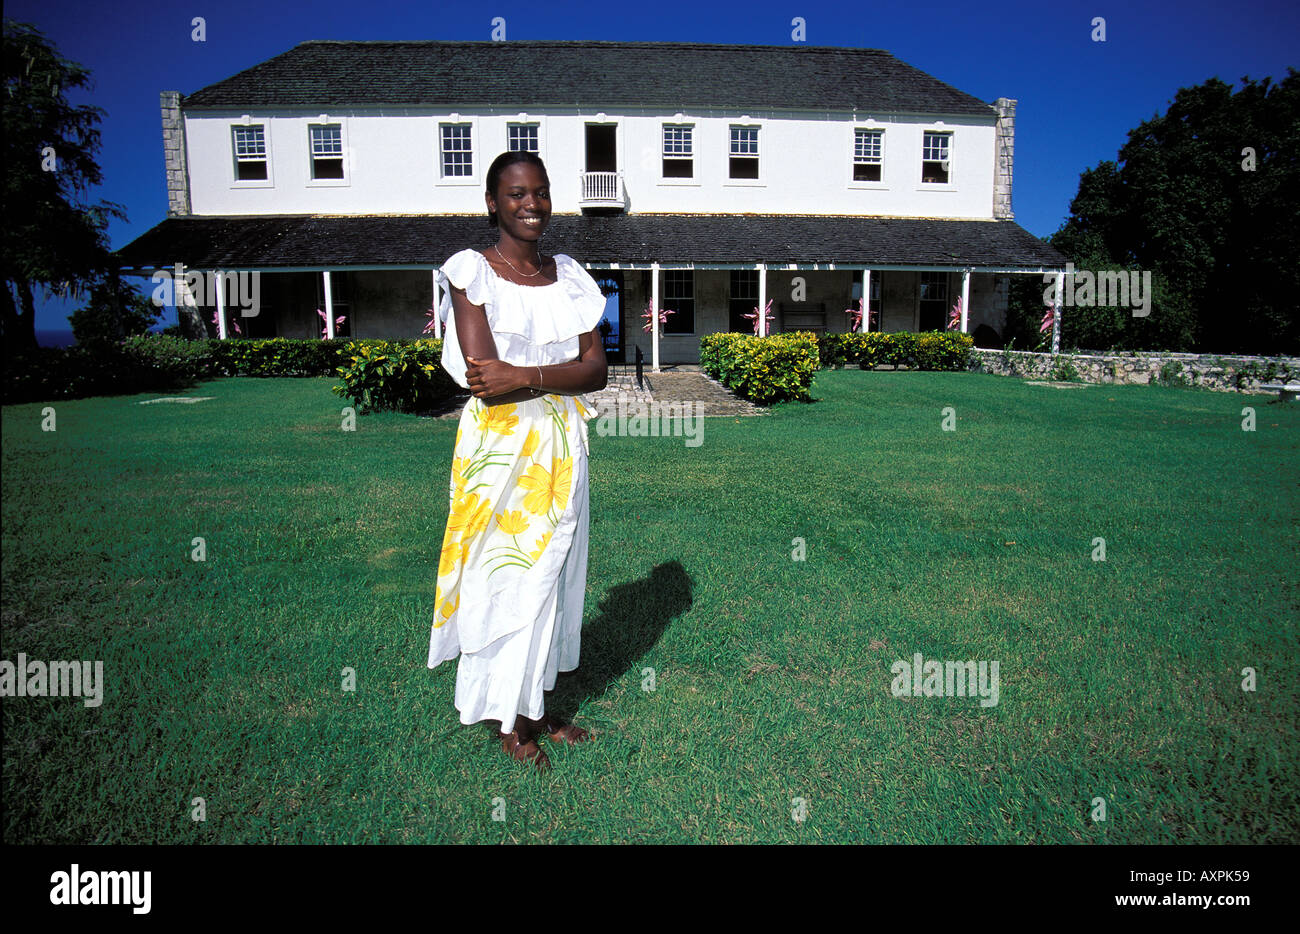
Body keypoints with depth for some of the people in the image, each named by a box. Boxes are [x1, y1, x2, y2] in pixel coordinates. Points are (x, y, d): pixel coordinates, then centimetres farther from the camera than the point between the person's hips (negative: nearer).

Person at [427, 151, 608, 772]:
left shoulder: (570, 276, 8)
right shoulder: (471, 272, -6)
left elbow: (598, 371, -1)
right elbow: (484, 380, -17)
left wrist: (525, 376, -16)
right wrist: (560, 376, -13)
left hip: (562, 447, 5)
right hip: (499, 447, -5)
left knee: (552, 573, 13)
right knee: (504, 577, 4)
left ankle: (539, 704, 30)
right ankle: (510, 720, 23)